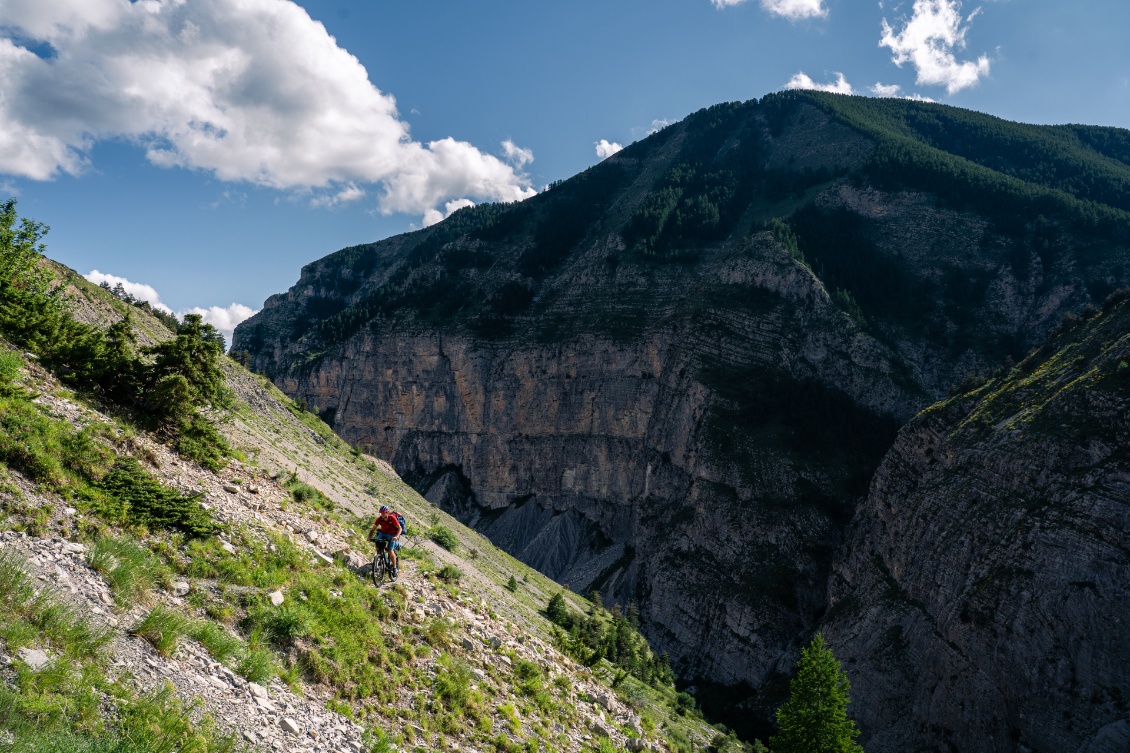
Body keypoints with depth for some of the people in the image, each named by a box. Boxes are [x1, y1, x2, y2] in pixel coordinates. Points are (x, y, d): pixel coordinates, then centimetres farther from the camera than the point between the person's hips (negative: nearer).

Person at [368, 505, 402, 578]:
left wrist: (396, 536, -41)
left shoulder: (392, 518, -24)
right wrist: (370, 537, -27)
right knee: (377, 543, -24)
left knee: (390, 551, -18)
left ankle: (395, 568, -4)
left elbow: (400, 528, -25)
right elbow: (373, 529, -10)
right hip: (383, 533, 4)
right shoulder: (379, 519, -15)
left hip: (392, 535, -4)